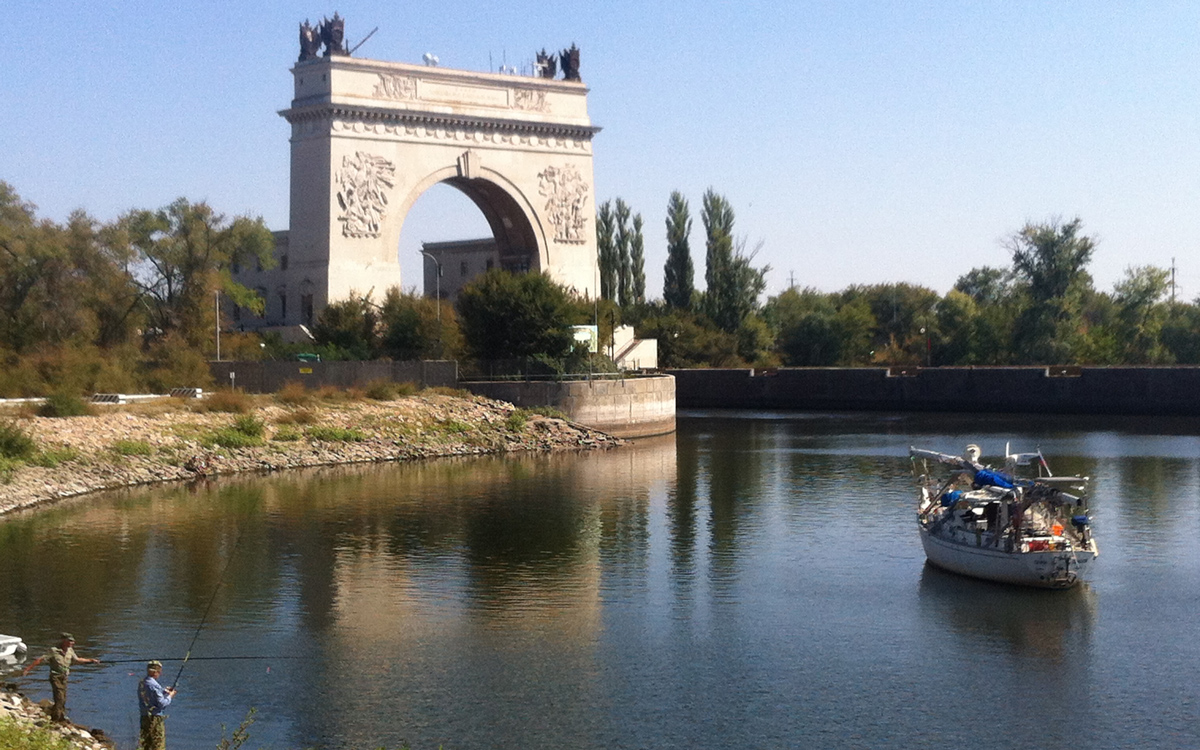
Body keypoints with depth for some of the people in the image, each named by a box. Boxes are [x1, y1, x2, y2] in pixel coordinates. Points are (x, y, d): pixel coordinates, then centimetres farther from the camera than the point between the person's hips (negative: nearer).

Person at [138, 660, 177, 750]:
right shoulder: (154, 685, -19)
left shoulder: (141, 684, 7)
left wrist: (164, 691, 14)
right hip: (156, 719, -8)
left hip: (144, 717, 8)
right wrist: (169, 696, -2)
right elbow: (162, 703, -18)